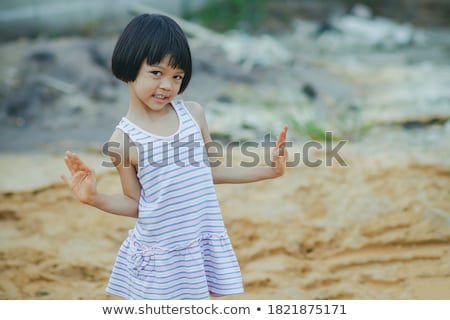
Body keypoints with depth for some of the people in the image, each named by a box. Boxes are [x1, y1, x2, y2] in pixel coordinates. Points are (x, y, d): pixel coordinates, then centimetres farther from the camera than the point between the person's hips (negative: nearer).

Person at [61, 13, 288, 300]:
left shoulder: (193, 113, 0)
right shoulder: (123, 140, -10)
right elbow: (136, 203, -2)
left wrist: (267, 170, 11)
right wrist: (95, 198, -17)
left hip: (203, 245, 4)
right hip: (159, 255, -3)